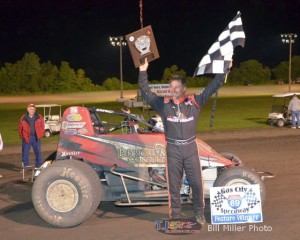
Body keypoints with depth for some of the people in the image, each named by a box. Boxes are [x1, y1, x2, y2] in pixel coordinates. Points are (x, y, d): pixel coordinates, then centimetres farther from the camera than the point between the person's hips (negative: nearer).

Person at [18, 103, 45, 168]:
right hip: (26, 138, -1)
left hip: (36, 138, 1)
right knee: (25, 152, 3)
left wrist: (40, 135, 0)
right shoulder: (23, 118, 1)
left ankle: (38, 165, 17)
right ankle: (26, 166, 13)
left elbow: (42, 126, 8)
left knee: (38, 152, 6)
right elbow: (20, 128, 8)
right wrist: (22, 136, 2)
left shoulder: (39, 117, 3)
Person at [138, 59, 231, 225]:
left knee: (196, 182, 4)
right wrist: (143, 72, -3)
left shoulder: (194, 102, 1)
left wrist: (223, 71, -1)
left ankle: (199, 213, 21)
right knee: (174, 184, 8)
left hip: (190, 148, 0)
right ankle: (175, 214, 19)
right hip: (172, 149, 0)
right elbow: (146, 93, 4)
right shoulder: (164, 104, 3)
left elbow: (212, 88, 3)